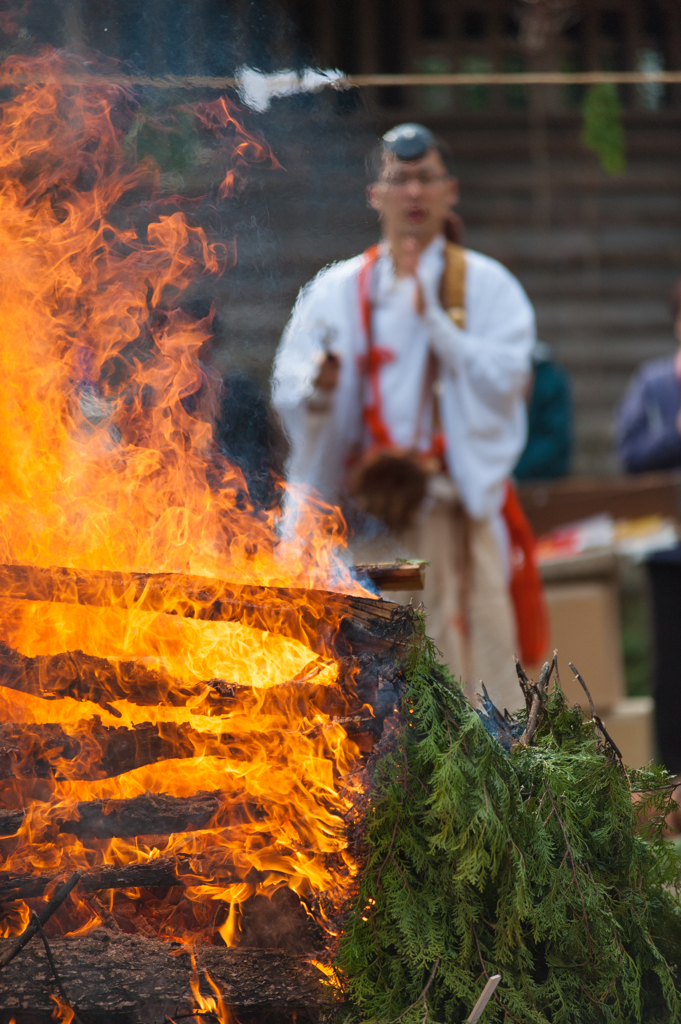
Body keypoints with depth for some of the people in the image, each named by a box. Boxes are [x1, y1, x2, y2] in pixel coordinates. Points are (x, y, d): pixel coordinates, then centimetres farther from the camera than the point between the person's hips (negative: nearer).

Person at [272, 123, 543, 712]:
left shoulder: (487, 286, 8)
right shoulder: (336, 290, 12)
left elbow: (506, 377, -6)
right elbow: (288, 386, 4)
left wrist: (431, 316, -12)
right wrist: (317, 387, -19)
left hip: (457, 505, -2)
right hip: (361, 504, 2)